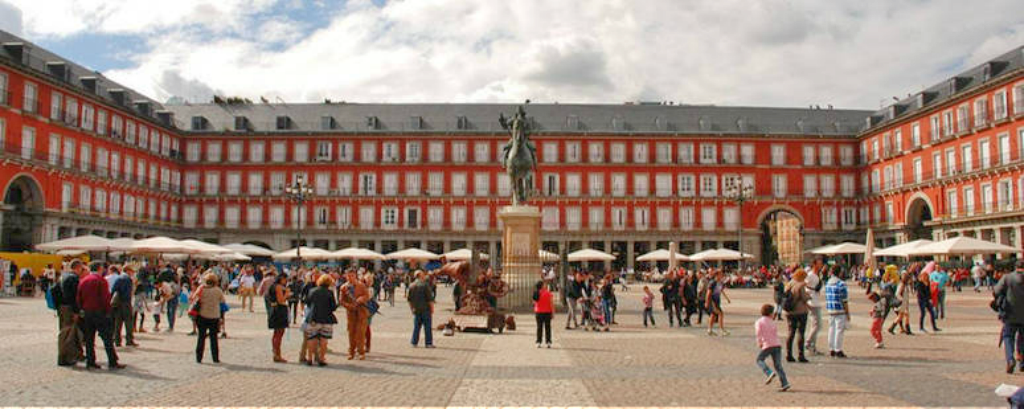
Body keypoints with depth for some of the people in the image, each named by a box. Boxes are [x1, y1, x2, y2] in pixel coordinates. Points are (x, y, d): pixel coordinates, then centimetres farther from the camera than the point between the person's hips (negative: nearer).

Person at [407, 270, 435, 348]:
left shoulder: (411, 286, 7)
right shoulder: (425, 285, -12)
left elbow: (409, 299, 12)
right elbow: (430, 298, -12)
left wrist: (412, 308, 21)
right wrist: (432, 308, -3)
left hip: (416, 310, 6)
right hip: (425, 309, -5)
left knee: (416, 326, 11)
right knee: (427, 326, 0)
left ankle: (414, 342, 10)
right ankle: (428, 343, 0)